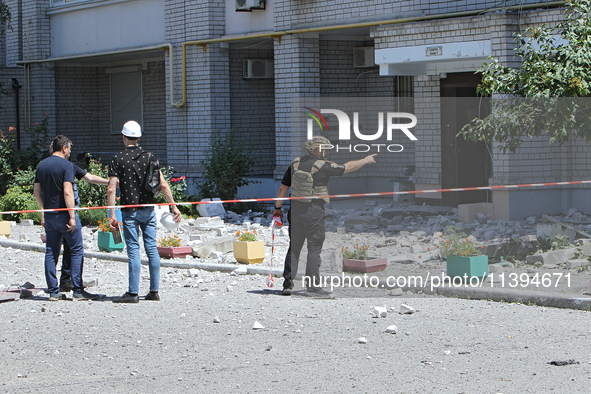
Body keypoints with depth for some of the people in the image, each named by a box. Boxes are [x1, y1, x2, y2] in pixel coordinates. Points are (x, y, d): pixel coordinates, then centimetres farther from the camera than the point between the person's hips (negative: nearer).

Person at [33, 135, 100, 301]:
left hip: (49, 215, 7)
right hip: (64, 214, -7)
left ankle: (53, 291, 9)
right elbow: (67, 192, -19)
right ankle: (78, 290, -2)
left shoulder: (41, 165, 9)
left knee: (51, 253, 9)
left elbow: (36, 192, 13)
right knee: (77, 251, 1)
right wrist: (72, 216, -17)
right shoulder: (66, 165, -12)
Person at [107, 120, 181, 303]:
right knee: (152, 249, 7)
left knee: (133, 250, -3)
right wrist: (174, 206, 6)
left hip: (129, 211, -3)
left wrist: (112, 215, -8)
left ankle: (133, 292, -5)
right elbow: (163, 185, 1)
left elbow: (111, 189, -10)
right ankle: (154, 291, 9)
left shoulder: (118, 159, -4)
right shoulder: (148, 157, 5)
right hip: (148, 209, 3)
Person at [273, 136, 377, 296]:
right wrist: (365, 160, 18)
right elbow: (348, 167, 3)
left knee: (294, 247, 10)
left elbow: (283, 188, 8)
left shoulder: (295, 164, 5)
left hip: (295, 209, 5)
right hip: (314, 211, -5)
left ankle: (288, 284, 6)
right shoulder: (323, 167, -8)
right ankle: (312, 286, 1)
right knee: (314, 248, 1)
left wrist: (277, 208, 16)